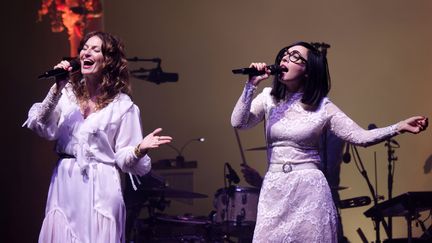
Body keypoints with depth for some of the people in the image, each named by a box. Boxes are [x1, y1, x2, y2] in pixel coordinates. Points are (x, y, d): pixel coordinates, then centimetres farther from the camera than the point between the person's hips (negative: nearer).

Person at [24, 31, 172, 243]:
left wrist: (140, 150, -24)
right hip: (64, 183, 3)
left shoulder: (122, 105, -1)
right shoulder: (68, 92, 7)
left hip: (99, 188, -3)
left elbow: (123, 158, -3)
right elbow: (45, 130, -5)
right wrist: (56, 90, -11)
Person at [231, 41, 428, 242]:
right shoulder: (268, 98, 6)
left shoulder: (322, 107, -2)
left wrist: (400, 127, -17)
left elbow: (360, 137, -5)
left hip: (309, 190, -2)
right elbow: (239, 123, -5)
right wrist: (251, 85, -12)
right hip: (274, 190, 2)